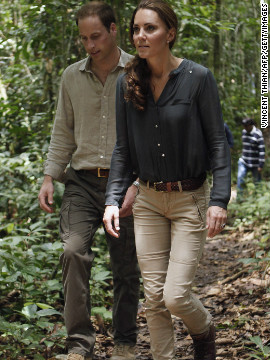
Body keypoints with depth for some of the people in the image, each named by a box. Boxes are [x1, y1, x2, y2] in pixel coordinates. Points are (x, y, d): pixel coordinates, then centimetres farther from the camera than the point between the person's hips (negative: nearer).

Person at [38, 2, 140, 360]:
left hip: (124, 183, -2)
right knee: (74, 251, -18)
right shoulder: (72, 77, 10)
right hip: (82, 182, 2)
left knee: (126, 269, 5)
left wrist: (136, 185, -13)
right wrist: (49, 177, 6)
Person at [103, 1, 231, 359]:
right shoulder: (127, 83, 1)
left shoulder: (198, 78, -10)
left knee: (176, 295, -8)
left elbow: (217, 142, -7)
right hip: (148, 201, 4)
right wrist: (113, 199, -4)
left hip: (190, 199, -4)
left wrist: (219, 199, -16)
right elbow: (123, 148, 7)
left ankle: (204, 328, 26)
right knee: (154, 297, 4)